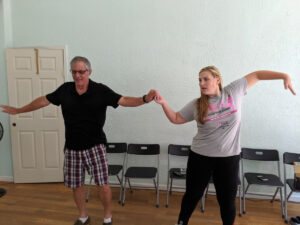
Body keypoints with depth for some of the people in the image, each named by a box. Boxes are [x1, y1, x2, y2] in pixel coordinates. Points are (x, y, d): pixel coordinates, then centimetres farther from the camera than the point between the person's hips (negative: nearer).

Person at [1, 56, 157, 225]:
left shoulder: (101, 90, -10)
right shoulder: (65, 90, 0)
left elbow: (124, 100, -17)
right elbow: (44, 101, 12)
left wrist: (145, 99, -34)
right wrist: (19, 110, 21)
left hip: (95, 146, -3)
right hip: (72, 148, 4)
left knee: (103, 184, -5)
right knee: (76, 185, 14)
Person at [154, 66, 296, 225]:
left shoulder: (234, 91, -5)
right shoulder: (196, 105, -4)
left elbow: (256, 75, 2)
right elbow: (175, 119, 3)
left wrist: (284, 76, -4)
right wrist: (163, 103, -9)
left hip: (229, 158, 0)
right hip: (200, 157, 1)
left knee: (228, 200, 12)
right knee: (192, 194, 15)